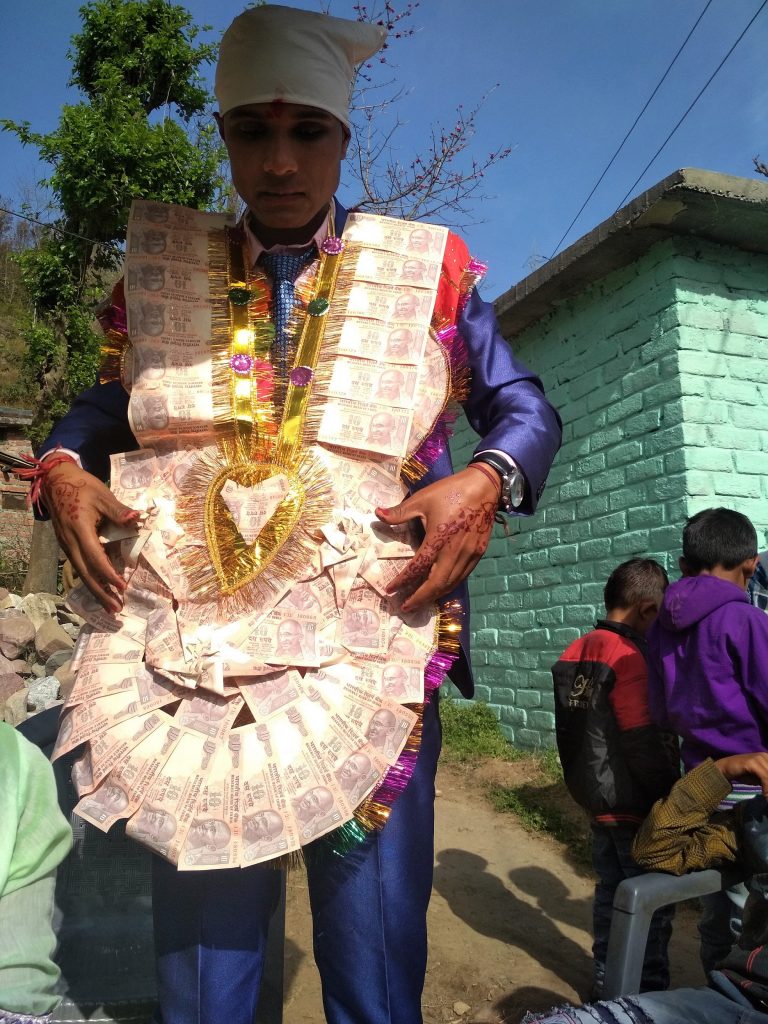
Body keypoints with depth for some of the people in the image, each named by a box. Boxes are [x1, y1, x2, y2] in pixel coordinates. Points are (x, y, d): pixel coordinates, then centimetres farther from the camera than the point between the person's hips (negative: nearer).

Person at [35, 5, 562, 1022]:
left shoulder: (426, 268, 7)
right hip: (204, 631, 2)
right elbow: (105, 405, 17)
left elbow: (525, 406, 8)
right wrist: (65, 469, -6)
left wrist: (487, 480, -14)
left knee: (374, 928, 9)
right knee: (202, 924, 13)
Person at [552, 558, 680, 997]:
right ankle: (647, 994, 19)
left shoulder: (576, 652, 2)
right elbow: (644, 744, -22)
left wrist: (589, 786, 15)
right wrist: (672, 796, -9)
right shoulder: (627, 657, -23)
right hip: (635, 805, -8)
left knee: (611, 890, 20)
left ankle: (607, 982, 32)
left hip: (597, 798, 8)